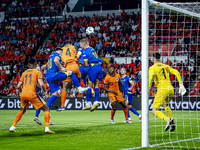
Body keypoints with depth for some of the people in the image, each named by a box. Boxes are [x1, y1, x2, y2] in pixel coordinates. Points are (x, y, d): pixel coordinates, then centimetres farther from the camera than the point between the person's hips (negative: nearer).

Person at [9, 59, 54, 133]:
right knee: (46, 109, 5)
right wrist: (45, 91, 10)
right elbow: (41, 85, -10)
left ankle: (12, 127, 24)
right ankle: (47, 128, -10)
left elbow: (18, 86, 16)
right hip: (32, 94, -5)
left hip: (23, 94, 5)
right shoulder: (37, 72, 4)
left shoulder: (24, 73, 18)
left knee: (22, 110, 31)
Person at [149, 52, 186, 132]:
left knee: (154, 111, -3)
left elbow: (151, 76, -19)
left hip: (162, 90, -6)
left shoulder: (152, 68, 1)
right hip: (171, 89, 6)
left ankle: (168, 119, -31)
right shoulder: (166, 66, 16)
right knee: (165, 104, 34)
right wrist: (181, 84, 11)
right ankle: (172, 123, 18)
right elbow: (177, 73, 8)